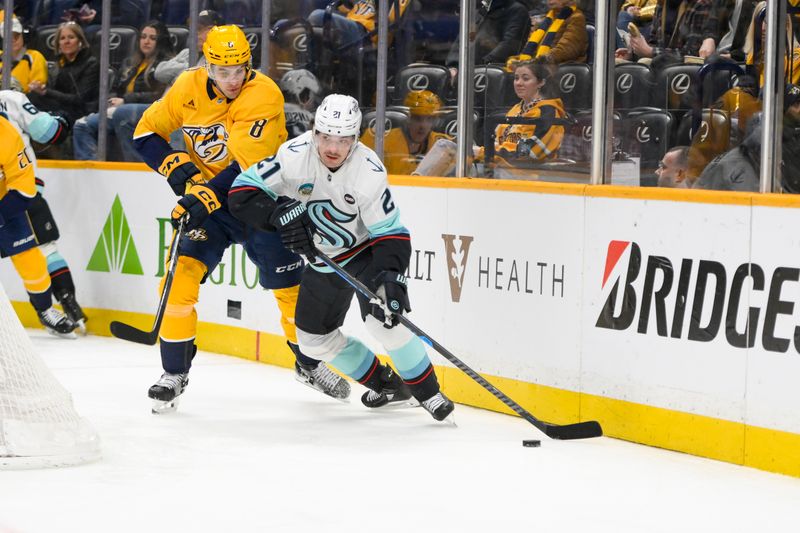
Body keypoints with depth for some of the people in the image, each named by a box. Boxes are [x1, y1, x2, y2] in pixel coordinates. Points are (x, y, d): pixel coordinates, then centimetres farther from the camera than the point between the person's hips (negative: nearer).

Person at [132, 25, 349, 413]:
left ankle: (310, 364, 26)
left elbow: (247, 167, -31)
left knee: (290, 285, 1)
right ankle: (174, 373, -2)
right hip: (204, 200, 2)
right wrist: (177, 167, -13)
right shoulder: (188, 88, -9)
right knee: (182, 276, -14)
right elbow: (147, 132, 2)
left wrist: (206, 196, -40)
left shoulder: (263, 95, -23)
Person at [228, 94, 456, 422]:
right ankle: (385, 384, 28)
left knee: (384, 319, -27)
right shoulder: (295, 155, -24)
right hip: (324, 258, 5)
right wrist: (279, 213, -37)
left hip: (367, 248, -5)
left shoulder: (369, 171, -29)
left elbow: (392, 234, -25)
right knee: (315, 338, 10)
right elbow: (242, 192, -21)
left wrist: (391, 276, -41)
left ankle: (427, 392, -10)